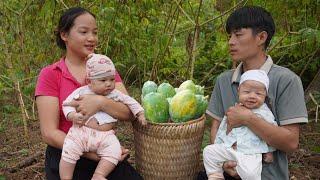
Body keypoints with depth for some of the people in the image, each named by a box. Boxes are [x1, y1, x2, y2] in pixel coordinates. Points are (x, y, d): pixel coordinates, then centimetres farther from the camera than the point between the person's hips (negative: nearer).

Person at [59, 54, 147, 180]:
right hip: (80, 131, -2)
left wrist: (140, 114, 11)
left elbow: (130, 102, 22)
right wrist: (73, 115, -14)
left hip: (105, 135, 2)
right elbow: (67, 104, 6)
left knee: (114, 151, -23)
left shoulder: (115, 94, 14)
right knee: (69, 152, -21)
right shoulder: (81, 92, 7)